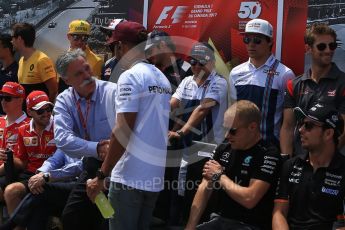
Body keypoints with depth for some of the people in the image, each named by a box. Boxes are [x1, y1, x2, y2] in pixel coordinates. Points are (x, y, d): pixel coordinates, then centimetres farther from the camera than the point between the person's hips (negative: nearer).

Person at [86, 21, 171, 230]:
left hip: (130, 177, -7)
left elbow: (122, 131, -17)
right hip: (156, 176, 7)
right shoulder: (162, 78, 12)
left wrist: (102, 175, -14)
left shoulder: (130, 77, -10)